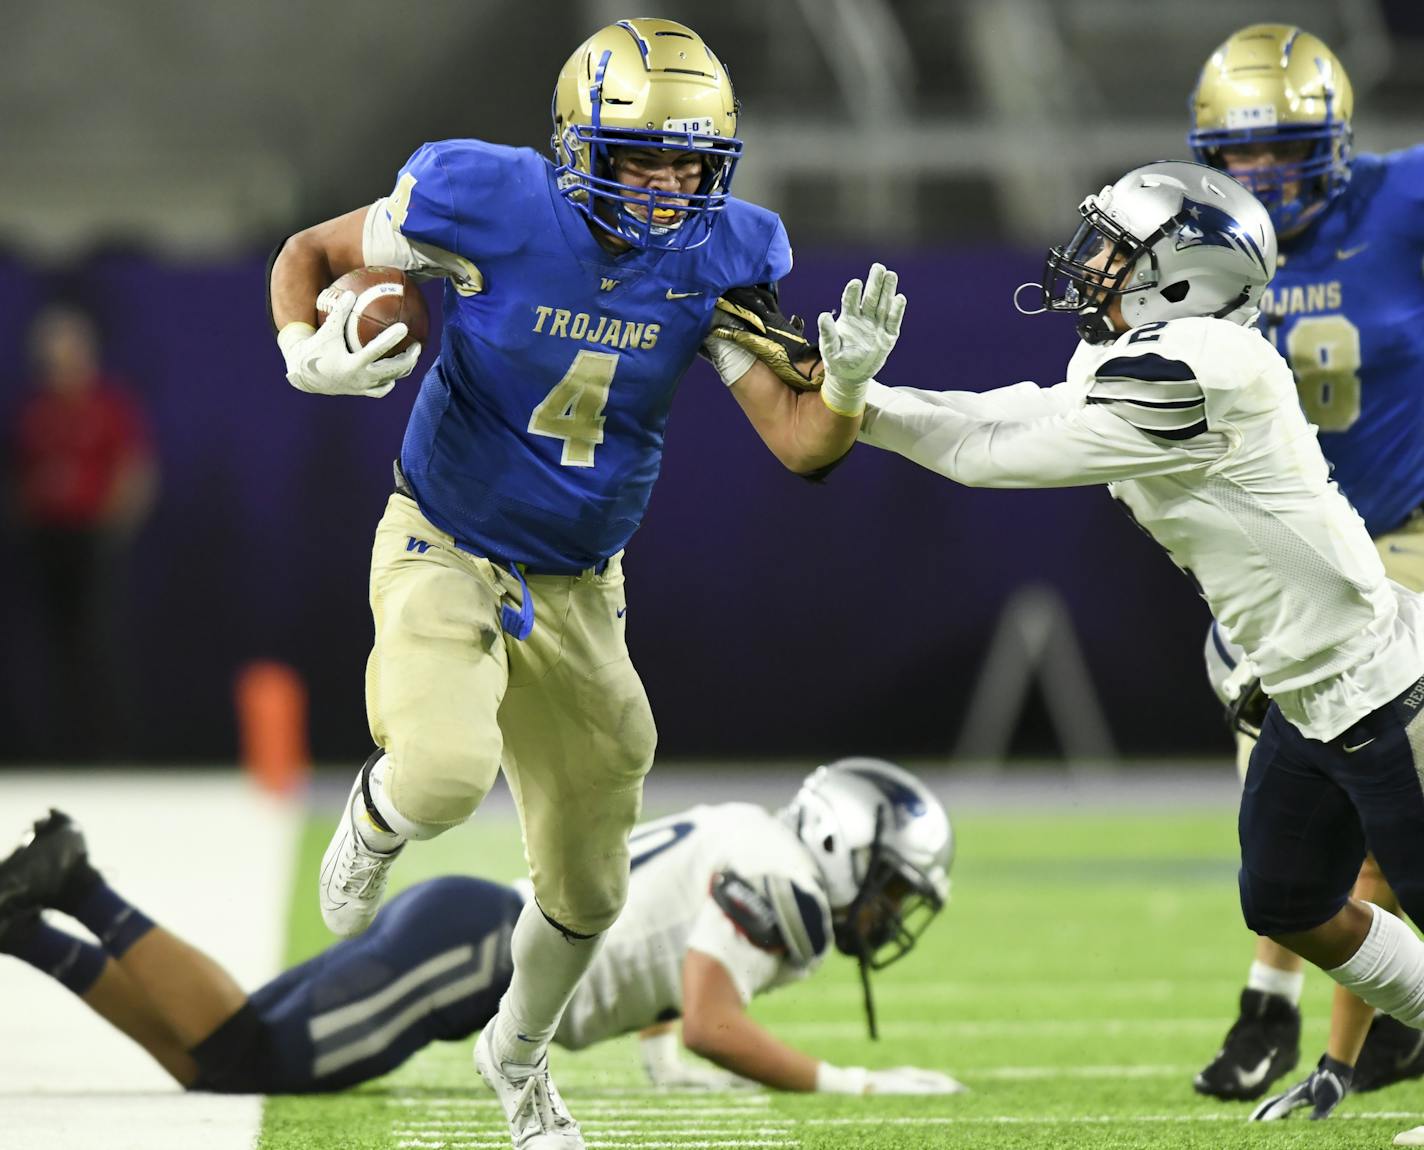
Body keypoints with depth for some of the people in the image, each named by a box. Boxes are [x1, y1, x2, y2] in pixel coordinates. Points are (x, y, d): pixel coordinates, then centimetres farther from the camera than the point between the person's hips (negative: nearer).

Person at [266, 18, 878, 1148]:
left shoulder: (715, 259, -11)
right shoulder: (489, 208, -21)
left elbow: (801, 443, -11)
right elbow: (307, 254, -5)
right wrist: (311, 354, -25)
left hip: (575, 588, 4)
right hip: (447, 553, -4)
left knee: (588, 893, 13)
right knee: (446, 773, -34)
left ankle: (518, 1053, 46)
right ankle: (373, 825, 6)